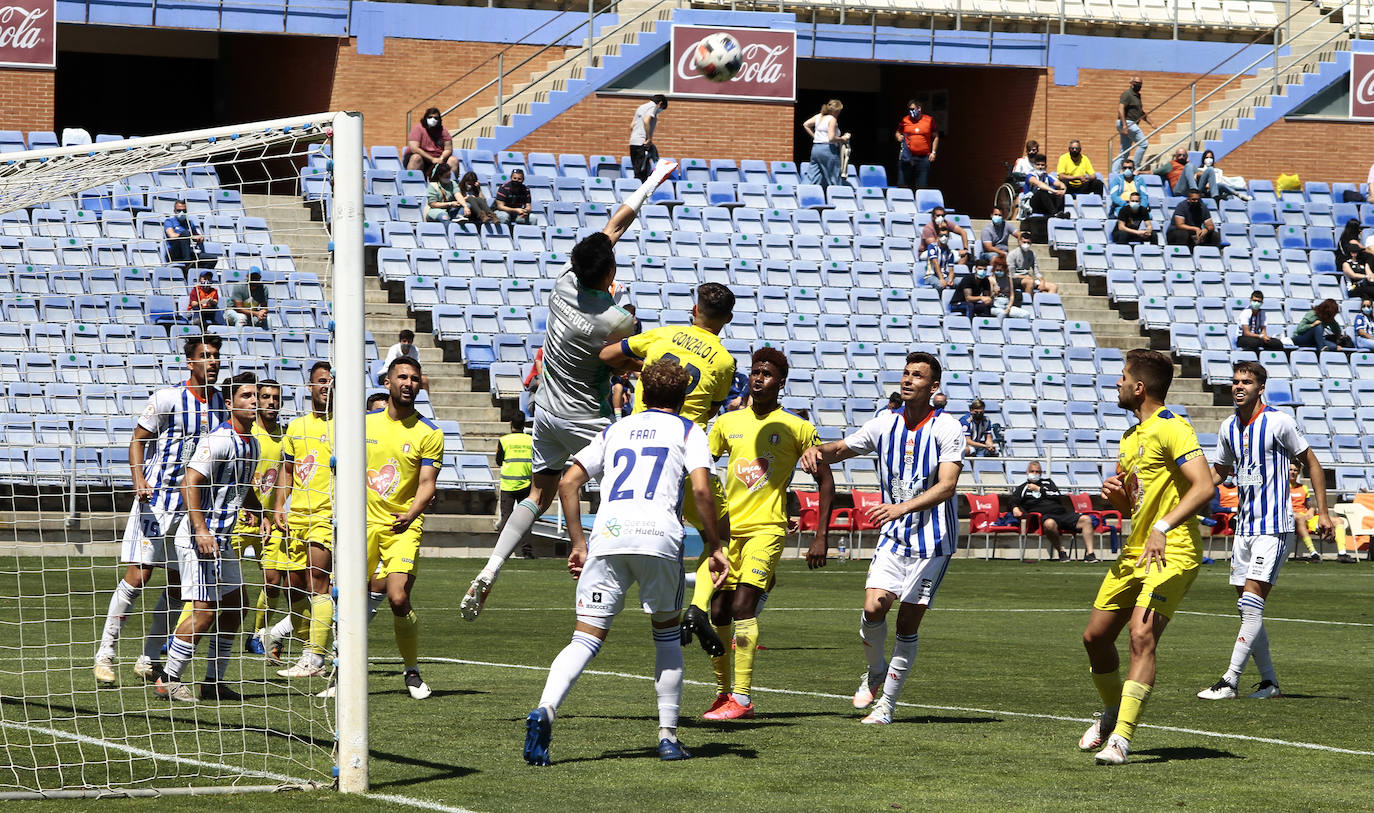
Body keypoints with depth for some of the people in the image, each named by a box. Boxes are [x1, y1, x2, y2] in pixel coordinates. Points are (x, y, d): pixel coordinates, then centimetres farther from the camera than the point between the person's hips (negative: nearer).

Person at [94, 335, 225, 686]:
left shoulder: (220, 402, 7)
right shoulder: (168, 398, -10)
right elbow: (137, 440, -7)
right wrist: (139, 481, -22)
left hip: (194, 502, 6)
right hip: (156, 497, -6)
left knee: (178, 583, 4)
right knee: (138, 575, -11)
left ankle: (148, 661, 14)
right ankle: (105, 654, -2)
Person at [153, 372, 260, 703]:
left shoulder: (251, 443, 13)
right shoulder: (219, 440, -17)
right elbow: (189, 483, -22)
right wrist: (201, 530, -27)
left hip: (222, 537, 10)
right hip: (199, 535, -10)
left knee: (235, 606, 9)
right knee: (206, 610, -11)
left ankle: (214, 682, 16)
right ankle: (167, 681, -3)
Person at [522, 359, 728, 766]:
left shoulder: (616, 430, 26)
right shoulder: (688, 430, 17)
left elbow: (568, 482, 18)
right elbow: (700, 488, -1)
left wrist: (578, 544, 21)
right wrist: (714, 547, 5)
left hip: (608, 534, 2)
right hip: (660, 535, -2)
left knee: (586, 637, -2)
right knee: (666, 633, 19)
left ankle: (545, 709, -28)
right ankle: (668, 737, 15)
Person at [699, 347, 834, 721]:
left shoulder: (797, 428, 0)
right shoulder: (727, 423, 10)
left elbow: (825, 481, 3)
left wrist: (821, 536, -5)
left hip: (767, 528, -5)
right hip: (727, 528, 5)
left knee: (743, 606, -19)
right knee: (717, 613, 4)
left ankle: (742, 698, -19)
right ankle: (724, 691, 21)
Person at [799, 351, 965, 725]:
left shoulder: (946, 428, -10)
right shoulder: (884, 425, 3)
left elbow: (947, 486, -20)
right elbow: (841, 449, 16)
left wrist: (901, 508, -34)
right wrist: (816, 450, -9)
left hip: (933, 539, -3)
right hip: (893, 536, 3)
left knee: (908, 624, -3)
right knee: (873, 607, -13)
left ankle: (886, 703, 9)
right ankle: (876, 671, 16)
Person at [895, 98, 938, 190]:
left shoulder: (929, 120, 3)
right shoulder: (905, 120, 5)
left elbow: (935, 137, 12)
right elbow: (898, 133, 19)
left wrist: (933, 152, 5)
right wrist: (899, 137, -5)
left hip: (924, 158, -1)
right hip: (907, 157, 1)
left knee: (921, 187, -1)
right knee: (904, 186, -2)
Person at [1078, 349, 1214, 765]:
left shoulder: (1172, 428, -11)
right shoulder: (1130, 437, 18)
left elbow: (1204, 487, -23)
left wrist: (1163, 527, -33)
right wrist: (1113, 492, 4)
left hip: (1172, 553, -10)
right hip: (1134, 553, 10)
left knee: (1141, 635, -23)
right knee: (1096, 636, 12)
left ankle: (1121, 737, -27)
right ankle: (1112, 713, 36)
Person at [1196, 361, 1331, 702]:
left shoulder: (1279, 422, -9)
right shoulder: (1229, 427, 9)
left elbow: (1311, 462, 0)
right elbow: (1218, 471, 24)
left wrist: (1323, 511, -3)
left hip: (1274, 527, -7)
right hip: (1244, 526, 7)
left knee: (1251, 604, -14)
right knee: (1247, 608, 6)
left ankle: (1230, 682, -17)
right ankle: (1269, 681, 15)